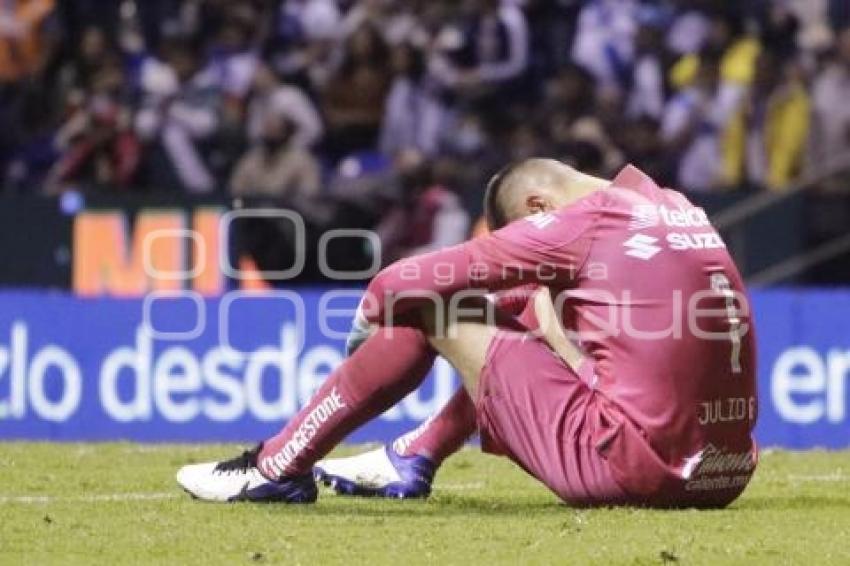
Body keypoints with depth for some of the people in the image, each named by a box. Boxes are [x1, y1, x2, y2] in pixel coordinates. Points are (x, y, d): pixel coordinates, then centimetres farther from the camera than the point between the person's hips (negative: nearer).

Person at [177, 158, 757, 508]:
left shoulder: (578, 225, -6)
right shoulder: (679, 208, 15)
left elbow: (401, 284, -2)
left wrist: (374, 309, 18)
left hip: (627, 468, -8)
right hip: (725, 479, 8)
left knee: (430, 310, 5)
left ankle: (277, 468, 12)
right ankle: (415, 462, 42)